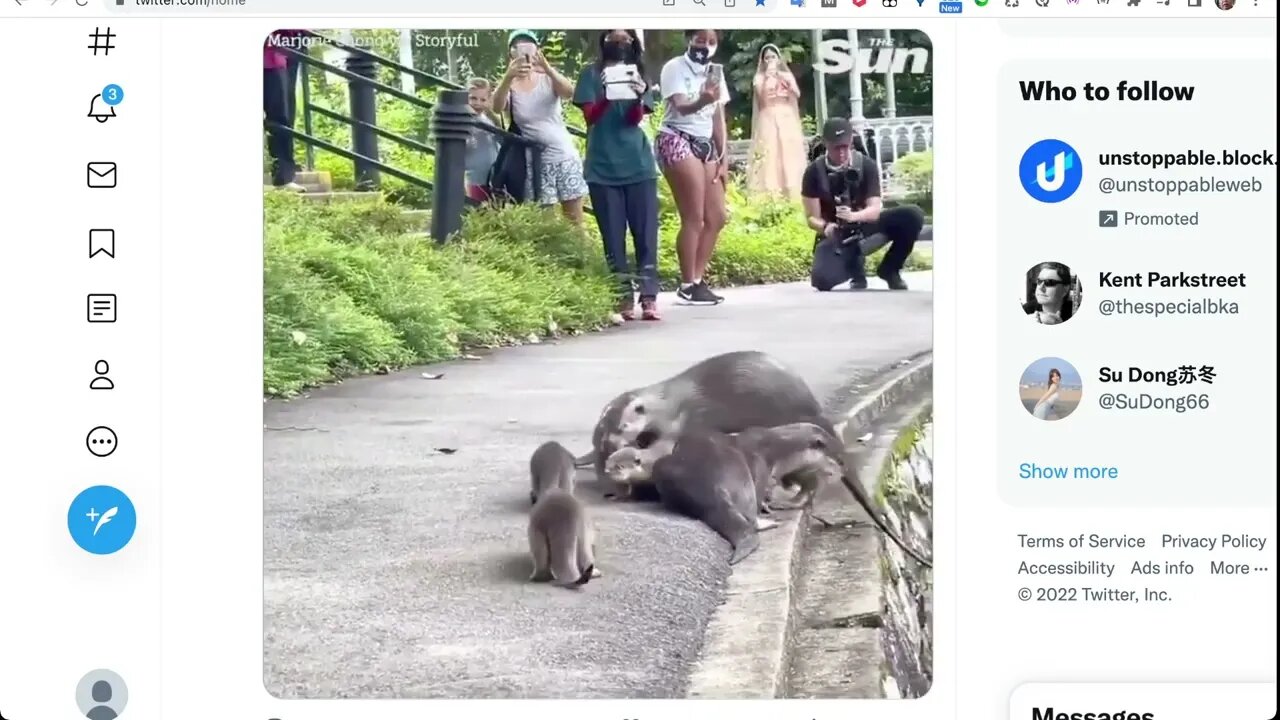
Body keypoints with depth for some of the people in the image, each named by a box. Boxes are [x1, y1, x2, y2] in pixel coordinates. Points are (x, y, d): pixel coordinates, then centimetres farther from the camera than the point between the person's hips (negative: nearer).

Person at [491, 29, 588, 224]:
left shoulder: (548, 79, 2)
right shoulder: (509, 86, 0)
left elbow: (569, 92, -19)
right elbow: (496, 106, -23)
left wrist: (547, 68, -38)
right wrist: (509, 77, -41)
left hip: (565, 157, 1)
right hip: (536, 162, -1)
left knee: (574, 221, 2)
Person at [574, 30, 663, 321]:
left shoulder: (637, 73, 9)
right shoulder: (592, 74, 6)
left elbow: (636, 118, -3)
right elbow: (590, 116, -3)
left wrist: (638, 97, -24)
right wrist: (607, 96, -23)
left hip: (638, 165, 1)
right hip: (603, 168, -1)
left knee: (646, 235, -3)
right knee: (613, 238, 1)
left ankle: (649, 298, -4)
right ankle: (623, 299, 4)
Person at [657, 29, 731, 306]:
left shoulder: (715, 72, 16)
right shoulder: (675, 68, -6)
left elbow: (718, 118, 17)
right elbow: (681, 107, -21)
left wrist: (723, 158, 12)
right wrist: (702, 100, -42)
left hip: (706, 145, 8)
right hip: (677, 141, -8)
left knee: (716, 217, 3)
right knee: (695, 217, -13)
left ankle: (697, 280, 11)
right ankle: (688, 285, -6)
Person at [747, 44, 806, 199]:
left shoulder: (787, 75, 13)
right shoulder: (760, 78, 7)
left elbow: (797, 94, 0)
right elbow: (761, 95, -10)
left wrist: (783, 78, -8)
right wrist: (767, 76, -14)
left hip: (787, 119, 2)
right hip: (769, 120, -2)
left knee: (790, 154, -3)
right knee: (770, 155, -10)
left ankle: (792, 194, -3)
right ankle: (770, 194, -13)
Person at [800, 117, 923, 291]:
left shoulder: (866, 165, -10)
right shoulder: (814, 172, -12)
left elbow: (875, 208, -17)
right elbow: (812, 217, -10)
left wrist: (853, 216, -40)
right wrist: (825, 227, -35)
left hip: (865, 223, 1)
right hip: (835, 232, -1)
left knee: (913, 215, -25)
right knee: (822, 280, -32)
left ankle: (889, 270, -3)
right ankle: (856, 273, 6)